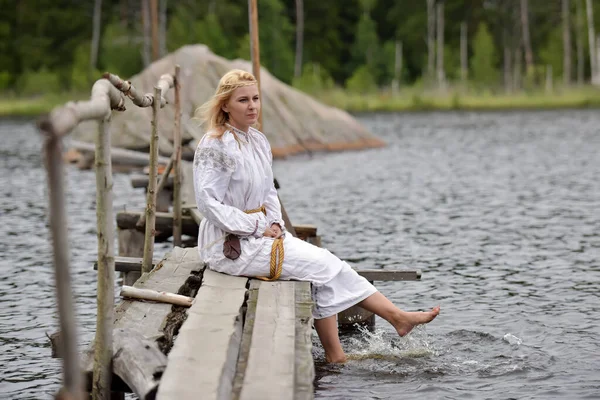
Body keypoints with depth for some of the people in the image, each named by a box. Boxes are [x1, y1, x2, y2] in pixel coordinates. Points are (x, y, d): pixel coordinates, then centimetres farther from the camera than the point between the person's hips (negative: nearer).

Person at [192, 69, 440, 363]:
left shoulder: (258, 141, 10)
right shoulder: (215, 147, -16)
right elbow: (208, 203, -20)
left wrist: (275, 224, 0)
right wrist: (258, 229, -17)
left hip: (261, 233, 8)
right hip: (230, 244, -8)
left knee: (322, 269, -8)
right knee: (321, 265, -12)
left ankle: (336, 357, -10)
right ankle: (396, 317, -3)